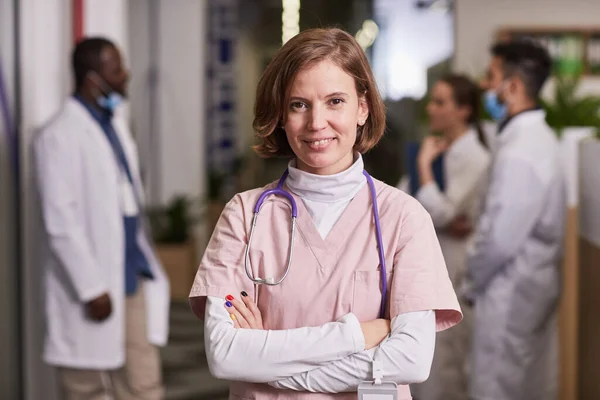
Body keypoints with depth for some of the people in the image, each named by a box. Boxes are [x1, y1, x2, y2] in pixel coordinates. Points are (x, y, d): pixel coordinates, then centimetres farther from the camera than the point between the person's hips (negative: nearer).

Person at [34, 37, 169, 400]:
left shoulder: (116, 124, 12)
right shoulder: (60, 137, -13)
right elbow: (60, 224, -16)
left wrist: (147, 266, 13)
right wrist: (92, 288, -17)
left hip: (133, 278, 8)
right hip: (94, 286, -7)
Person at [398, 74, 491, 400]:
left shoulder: (474, 157, -15)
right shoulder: (436, 148, 9)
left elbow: (438, 212, -22)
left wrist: (424, 163, -16)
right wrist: (441, 221, -13)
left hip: (452, 267, -8)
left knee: (444, 357, -2)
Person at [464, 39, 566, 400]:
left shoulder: (519, 152, -24)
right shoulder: (538, 136, 7)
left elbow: (501, 239, -23)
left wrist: (473, 280, -8)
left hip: (511, 289, -9)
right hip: (535, 279, 9)